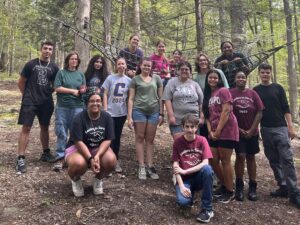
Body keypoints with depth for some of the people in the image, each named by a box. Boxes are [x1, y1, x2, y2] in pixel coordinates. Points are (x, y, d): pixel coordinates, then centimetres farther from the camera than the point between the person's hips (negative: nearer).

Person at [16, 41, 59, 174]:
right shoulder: (31, 64, -1)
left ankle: (46, 152, 29)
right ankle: (20, 158, -3)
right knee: (26, 128, -6)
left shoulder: (54, 67, 6)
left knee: (44, 127, 14)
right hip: (30, 102, -3)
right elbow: (21, 83, 4)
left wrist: (48, 93, 3)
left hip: (46, 102, 3)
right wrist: (27, 95, 2)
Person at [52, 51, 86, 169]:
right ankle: (60, 158, 4)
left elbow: (84, 89, 11)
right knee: (61, 133, -1)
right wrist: (73, 91, -8)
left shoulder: (81, 74, 13)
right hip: (62, 107, -2)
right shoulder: (61, 73, 4)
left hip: (77, 106, 2)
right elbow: (57, 88, -5)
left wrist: (82, 90, -12)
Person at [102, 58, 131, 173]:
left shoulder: (129, 80, 3)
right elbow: (105, 95, -2)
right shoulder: (110, 78, -3)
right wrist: (105, 110, -8)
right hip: (110, 112, -2)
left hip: (122, 113, 2)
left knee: (117, 137, 11)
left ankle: (115, 160, 21)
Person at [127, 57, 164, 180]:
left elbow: (160, 97, 10)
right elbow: (131, 99, 1)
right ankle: (141, 167, 7)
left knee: (150, 139, 7)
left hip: (154, 112, 2)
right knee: (140, 138, 2)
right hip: (139, 111, -1)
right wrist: (129, 117, -5)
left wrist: (161, 114, 4)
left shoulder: (156, 78, 9)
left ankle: (150, 166, 12)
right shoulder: (135, 79, 5)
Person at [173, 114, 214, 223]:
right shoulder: (177, 142, -7)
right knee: (183, 201, -31)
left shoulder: (202, 140, -7)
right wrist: (181, 186, -22)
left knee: (207, 168, -33)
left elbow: (205, 163, -17)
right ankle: (190, 192, 9)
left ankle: (207, 209, -20)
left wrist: (185, 171, -19)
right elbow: (176, 166, -10)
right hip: (184, 179, -1)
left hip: (199, 176, 1)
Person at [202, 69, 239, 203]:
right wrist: (210, 131, -1)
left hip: (226, 131, -7)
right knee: (213, 160, 7)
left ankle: (230, 192, 12)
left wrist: (218, 131, -15)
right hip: (213, 133, 7)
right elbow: (207, 115, 13)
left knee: (225, 161, -2)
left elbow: (226, 111, -14)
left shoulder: (223, 91, -5)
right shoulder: (208, 95, 17)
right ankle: (224, 185, 27)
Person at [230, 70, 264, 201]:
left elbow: (259, 112, 1)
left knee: (251, 157, 8)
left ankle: (252, 187, 17)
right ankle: (239, 186, 5)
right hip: (237, 131, -2)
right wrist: (238, 129, -9)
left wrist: (251, 130, -7)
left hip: (252, 132, 3)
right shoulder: (230, 94, -4)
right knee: (240, 156, -9)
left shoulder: (253, 93, 4)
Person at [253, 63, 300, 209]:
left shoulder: (278, 88, 5)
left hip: (280, 127, -2)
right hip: (265, 130, 2)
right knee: (274, 160, 6)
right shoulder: (255, 90, 8)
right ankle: (283, 187, 16)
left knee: (287, 159, -8)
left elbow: (286, 108, 2)